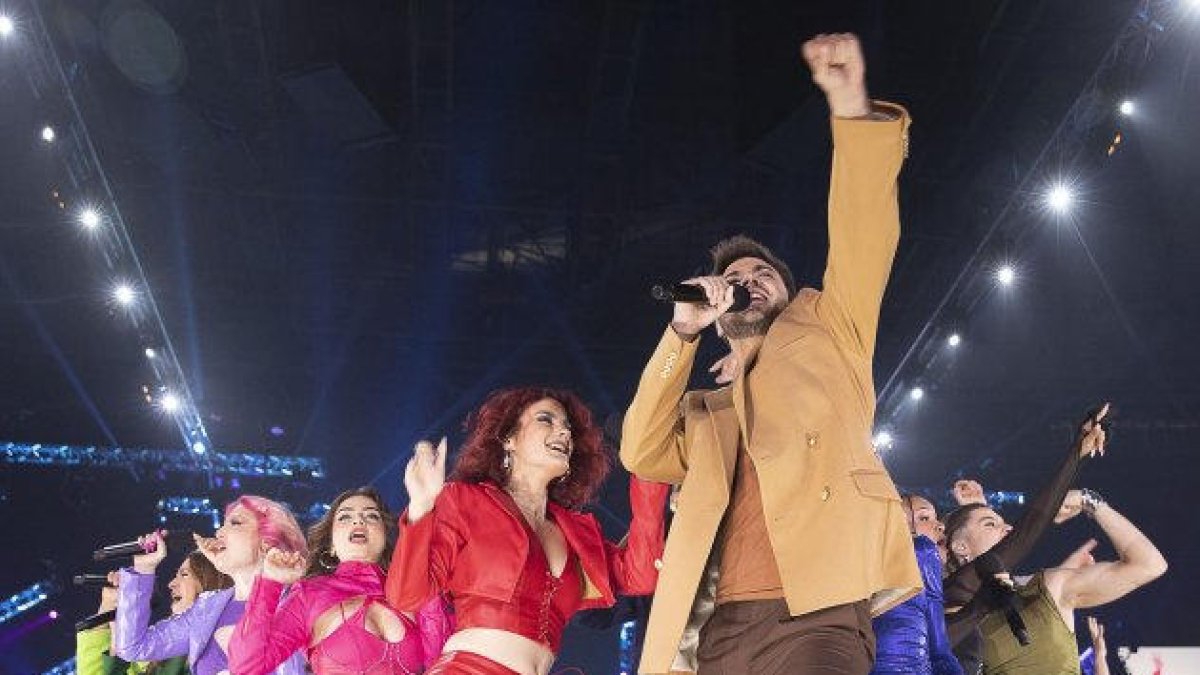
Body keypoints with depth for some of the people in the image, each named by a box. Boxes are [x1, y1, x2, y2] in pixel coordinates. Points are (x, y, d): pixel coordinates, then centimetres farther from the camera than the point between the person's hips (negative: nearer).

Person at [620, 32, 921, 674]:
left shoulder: (824, 336, 20)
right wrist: (683, 332, 5)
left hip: (815, 617, -4)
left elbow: (863, 244, 5)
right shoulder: (703, 415, 27)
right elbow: (641, 452, 8)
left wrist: (852, 108, -6)